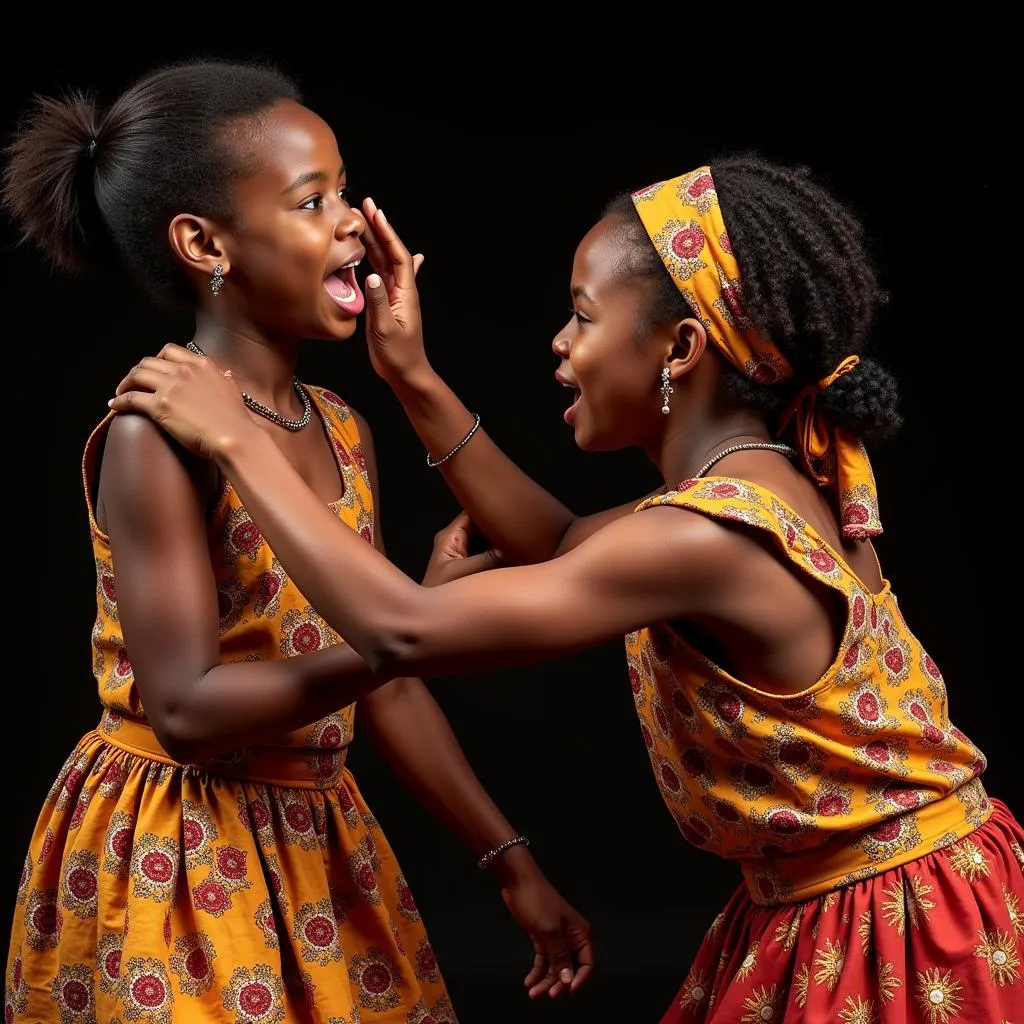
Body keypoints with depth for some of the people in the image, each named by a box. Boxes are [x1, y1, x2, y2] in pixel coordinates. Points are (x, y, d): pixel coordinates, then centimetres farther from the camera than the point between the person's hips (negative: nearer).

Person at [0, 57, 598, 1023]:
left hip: (317, 850, 7)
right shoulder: (155, 434, -18)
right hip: (172, 865, -7)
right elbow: (187, 710, -23)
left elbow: (382, 688, 9)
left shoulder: (342, 429, 5)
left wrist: (509, 862, 9)